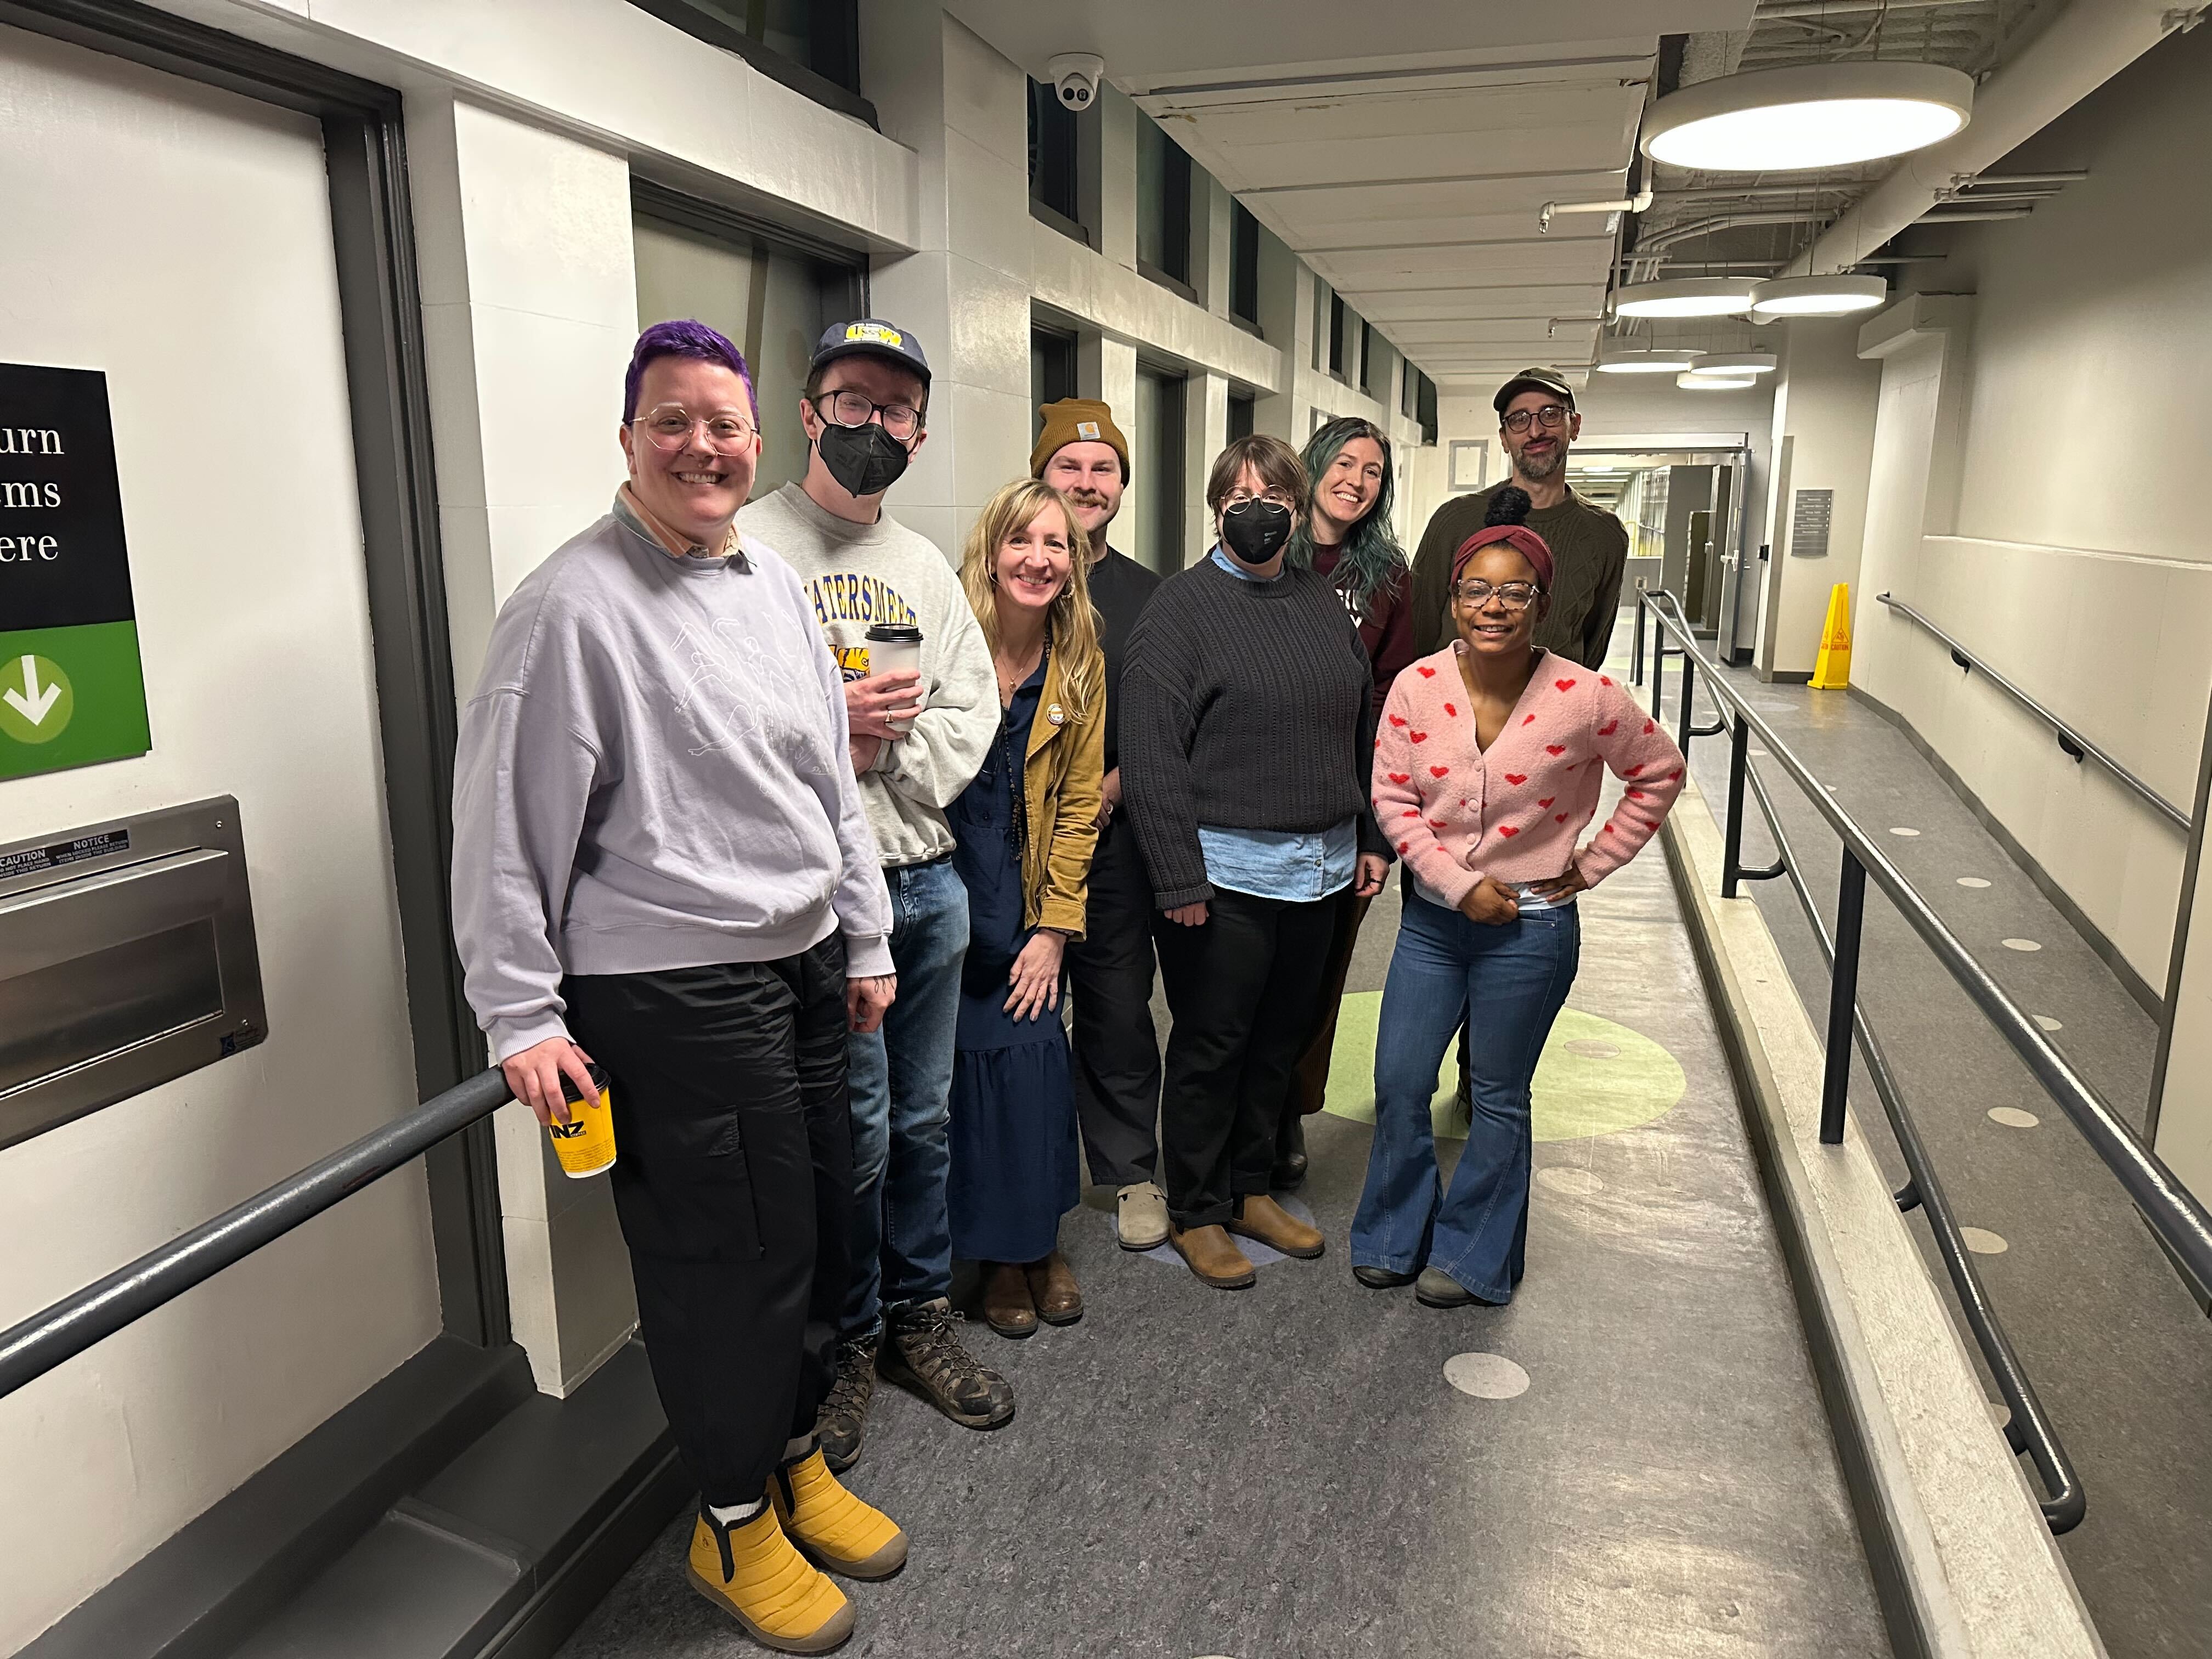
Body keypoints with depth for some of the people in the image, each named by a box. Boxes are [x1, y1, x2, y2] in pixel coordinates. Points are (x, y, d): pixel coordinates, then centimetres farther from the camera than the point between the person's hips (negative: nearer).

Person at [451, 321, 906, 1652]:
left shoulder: (779, 584, 11)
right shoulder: (573, 604, -11)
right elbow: (506, 824, -12)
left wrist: (867, 941, 16)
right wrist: (524, 1016, -13)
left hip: (803, 970, 7)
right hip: (669, 994, -7)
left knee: (820, 1229, 16)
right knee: (730, 1258, 4)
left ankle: (797, 1458, 41)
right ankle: (735, 1522, 29)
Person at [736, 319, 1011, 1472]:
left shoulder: (924, 566, 15)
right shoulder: (749, 546, -4)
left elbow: (973, 716, 9)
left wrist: (889, 745, -8)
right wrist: (830, 719, -19)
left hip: (930, 880, 6)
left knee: (923, 1118, 15)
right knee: (854, 1130, 3)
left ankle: (919, 1317, 33)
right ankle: (846, 1343, 25)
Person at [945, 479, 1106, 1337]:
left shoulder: (1080, 667, 4)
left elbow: (1078, 805, 4)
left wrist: (1055, 927, 0)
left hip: (1026, 895, 3)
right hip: (943, 882, -2)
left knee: (1034, 1047, -1)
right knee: (979, 1048, -4)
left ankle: (1040, 1239, 22)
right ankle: (1000, 1252, 18)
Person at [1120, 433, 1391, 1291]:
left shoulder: (1321, 600, 12)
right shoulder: (1181, 606, -7)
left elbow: (1360, 728, 18)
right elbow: (1149, 753, -14)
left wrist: (1370, 836, 14)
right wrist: (1179, 878, -18)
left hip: (1317, 869, 6)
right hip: (1224, 871, -6)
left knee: (1278, 1041, 16)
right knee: (1211, 1048, 5)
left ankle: (1251, 1189, 33)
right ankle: (1195, 1213, 22)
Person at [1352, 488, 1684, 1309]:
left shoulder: (1586, 698, -14)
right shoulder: (1417, 685, -8)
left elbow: (1660, 772, 1)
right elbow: (1392, 796, -5)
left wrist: (1592, 864, -2)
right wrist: (1459, 884, -13)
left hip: (1531, 927, -2)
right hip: (1432, 916, 2)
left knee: (1498, 1099, 11)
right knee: (1399, 1084, 7)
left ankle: (1470, 1255, 31)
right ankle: (1394, 1236, 30)